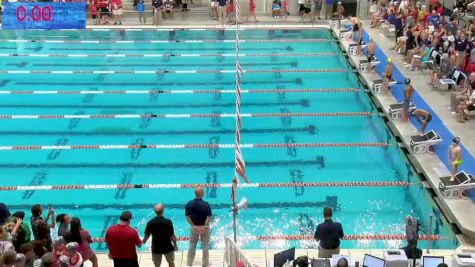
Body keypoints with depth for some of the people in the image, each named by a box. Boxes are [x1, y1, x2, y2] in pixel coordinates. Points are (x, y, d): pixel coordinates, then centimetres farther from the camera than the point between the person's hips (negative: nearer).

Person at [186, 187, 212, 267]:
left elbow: (187, 216, -12)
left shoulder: (189, 204, -12)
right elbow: (209, 217, -21)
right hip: (205, 227, -2)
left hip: (194, 227, 2)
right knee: (205, 246, 13)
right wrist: (204, 226, -17)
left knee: (192, 246, 17)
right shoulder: (206, 204, -20)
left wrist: (194, 226, -12)